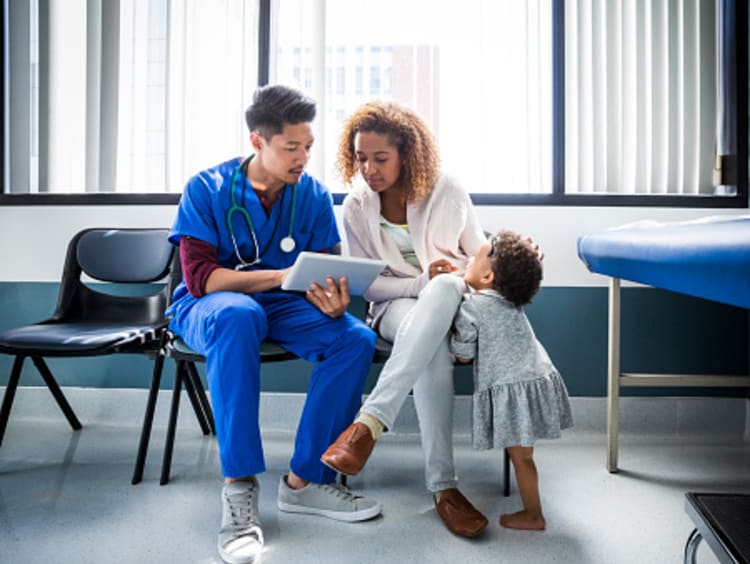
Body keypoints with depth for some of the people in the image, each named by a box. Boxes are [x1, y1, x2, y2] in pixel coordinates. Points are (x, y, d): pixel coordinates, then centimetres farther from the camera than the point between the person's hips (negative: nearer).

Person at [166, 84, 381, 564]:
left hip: (283, 306, 3)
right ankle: (239, 487, -32)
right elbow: (199, 276, -18)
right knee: (238, 314, -39)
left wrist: (331, 302, -27)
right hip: (209, 306, -3)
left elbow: (325, 275, -1)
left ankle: (306, 479, -14)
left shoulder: (314, 196, -3)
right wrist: (281, 275, -30)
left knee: (356, 339, -24)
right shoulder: (207, 190, -10)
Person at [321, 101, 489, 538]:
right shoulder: (356, 207, -1)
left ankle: (369, 423, -47)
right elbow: (369, 286, -1)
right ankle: (443, 485, -36)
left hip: (453, 302, 1)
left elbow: (482, 255, 9)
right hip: (398, 307, 0)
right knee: (433, 350, -40)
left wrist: (451, 280, -14)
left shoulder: (448, 191, -1)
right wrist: (421, 282, -18)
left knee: (445, 288, -41)